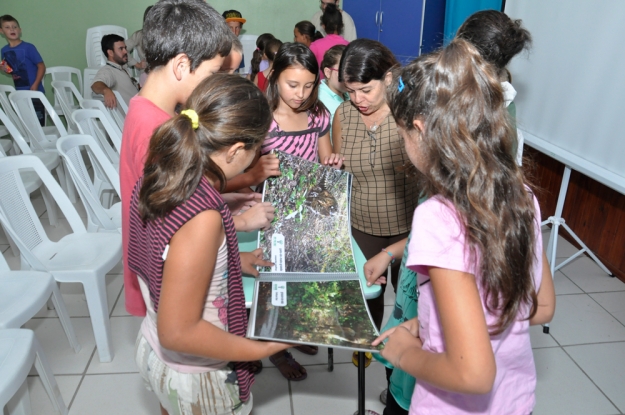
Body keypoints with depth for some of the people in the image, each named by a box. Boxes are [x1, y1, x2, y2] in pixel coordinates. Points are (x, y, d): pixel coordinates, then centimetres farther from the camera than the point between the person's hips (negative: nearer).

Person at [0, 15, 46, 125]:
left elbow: (41, 66, -11)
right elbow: (12, 70, 18)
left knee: (39, 123, -2)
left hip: (34, 92, -6)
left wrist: (35, 85, -19)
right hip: (19, 93, 6)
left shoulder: (28, 47, -11)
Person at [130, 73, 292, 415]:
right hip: (196, 376, -7)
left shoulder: (158, 178, -11)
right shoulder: (201, 218, -35)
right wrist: (261, 349, -20)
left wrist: (231, 261, 9)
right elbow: (179, 332, -30)